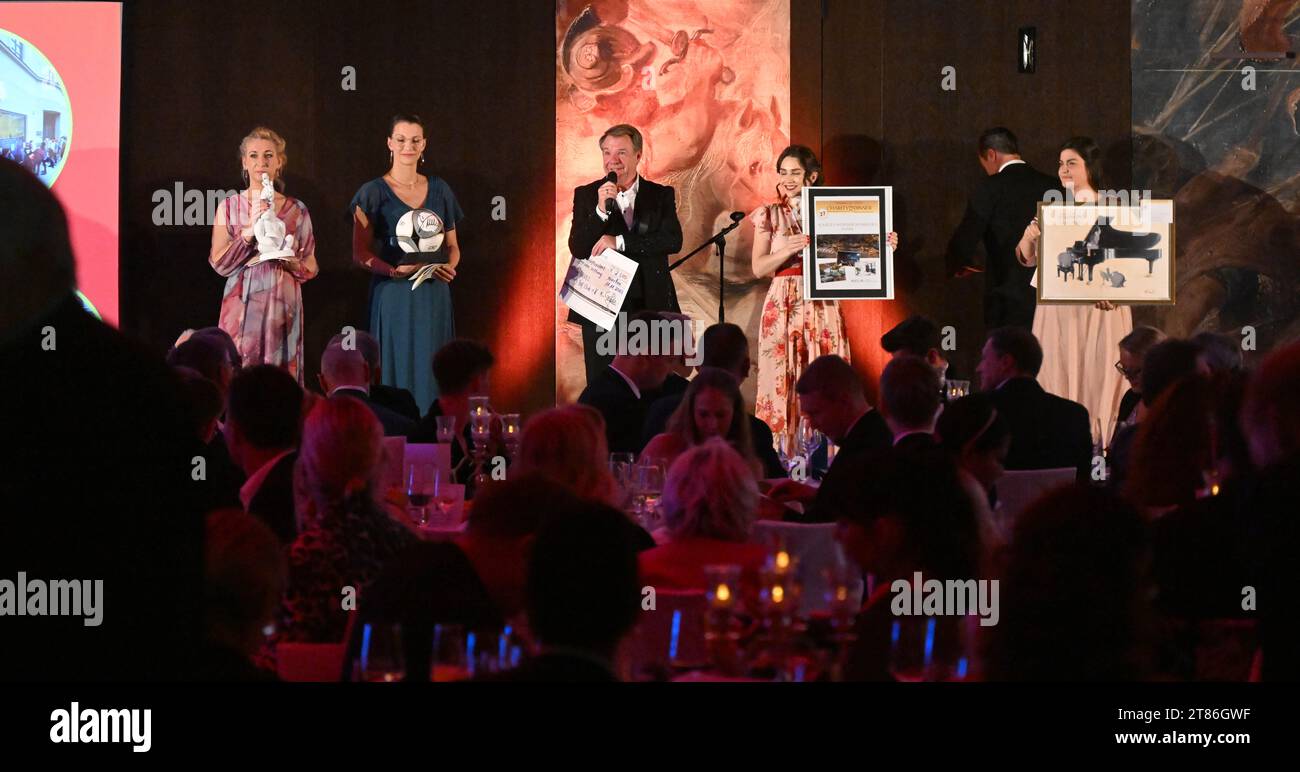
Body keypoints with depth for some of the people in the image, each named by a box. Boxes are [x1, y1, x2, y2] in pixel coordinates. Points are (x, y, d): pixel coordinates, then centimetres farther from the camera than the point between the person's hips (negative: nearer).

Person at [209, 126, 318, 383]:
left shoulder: (296, 210, 7)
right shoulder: (229, 207, 4)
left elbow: (311, 268, 11)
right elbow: (219, 263, -3)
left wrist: (288, 261, -10)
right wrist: (250, 230, -12)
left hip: (282, 306, 1)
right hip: (241, 307, -1)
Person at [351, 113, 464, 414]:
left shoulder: (439, 190, 11)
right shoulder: (374, 193, 0)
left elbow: (452, 245, 15)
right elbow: (360, 253, -4)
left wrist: (450, 266, -8)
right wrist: (397, 270, -20)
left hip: (434, 296, 3)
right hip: (394, 297, -3)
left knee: (431, 373, 2)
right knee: (398, 370, -4)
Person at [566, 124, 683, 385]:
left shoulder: (661, 195, 6)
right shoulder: (586, 195, 6)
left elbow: (674, 241, -9)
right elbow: (577, 249, -4)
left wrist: (619, 242, -15)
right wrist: (600, 210, -18)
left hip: (650, 306, 0)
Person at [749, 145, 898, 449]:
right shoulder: (769, 215, 7)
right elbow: (758, 268, -3)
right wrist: (790, 250, -19)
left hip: (823, 307, 1)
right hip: (783, 307, -1)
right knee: (782, 381, -4)